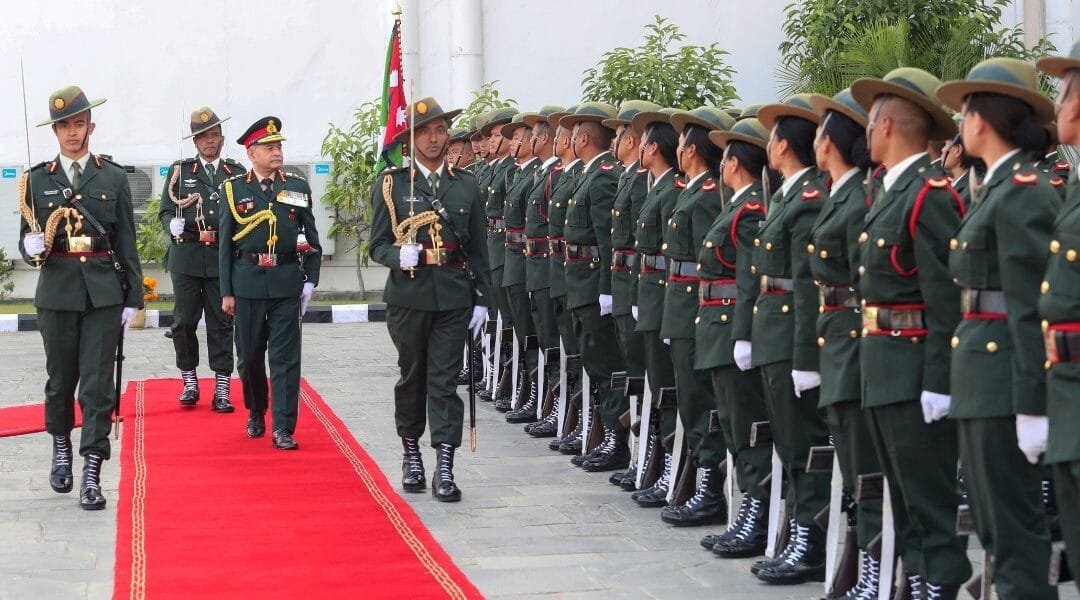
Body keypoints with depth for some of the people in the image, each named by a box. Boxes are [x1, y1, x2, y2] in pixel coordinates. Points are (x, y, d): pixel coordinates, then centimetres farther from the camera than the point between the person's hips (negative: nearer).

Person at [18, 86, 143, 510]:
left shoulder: (114, 178, 4)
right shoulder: (37, 180, 5)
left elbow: (127, 243, 5)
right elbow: (26, 240, 9)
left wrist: (133, 298, 3)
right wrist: (31, 248, -15)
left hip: (103, 293, -1)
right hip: (57, 292, 1)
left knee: (98, 384, -5)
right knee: (60, 379, 11)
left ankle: (91, 473, -6)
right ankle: (61, 450, 33)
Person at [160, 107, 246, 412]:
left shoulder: (237, 173, 9)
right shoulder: (180, 170, 8)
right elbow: (165, 211, 7)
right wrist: (173, 225, -14)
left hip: (223, 258, 0)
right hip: (186, 257, 0)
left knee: (221, 324, 0)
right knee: (184, 322, 2)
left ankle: (222, 389, 3)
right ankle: (189, 382, 16)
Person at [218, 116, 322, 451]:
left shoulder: (298, 188, 7)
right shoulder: (234, 189, 4)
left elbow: (312, 240, 9)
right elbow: (225, 244, 4)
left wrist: (310, 281, 0)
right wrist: (226, 292, 1)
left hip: (287, 282, 0)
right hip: (248, 281, 0)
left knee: (285, 357, -4)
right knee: (249, 355, 10)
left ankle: (283, 429, -5)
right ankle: (256, 413, 32)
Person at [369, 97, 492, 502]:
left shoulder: (466, 185, 9)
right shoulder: (392, 183, 2)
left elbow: (478, 249, 10)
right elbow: (378, 246, 1)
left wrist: (482, 299, 5)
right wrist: (399, 256, -21)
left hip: (453, 297, 1)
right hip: (408, 296, -1)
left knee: (444, 379, -3)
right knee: (411, 377, 10)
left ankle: (444, 468, -7)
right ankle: (411, 453, 27)